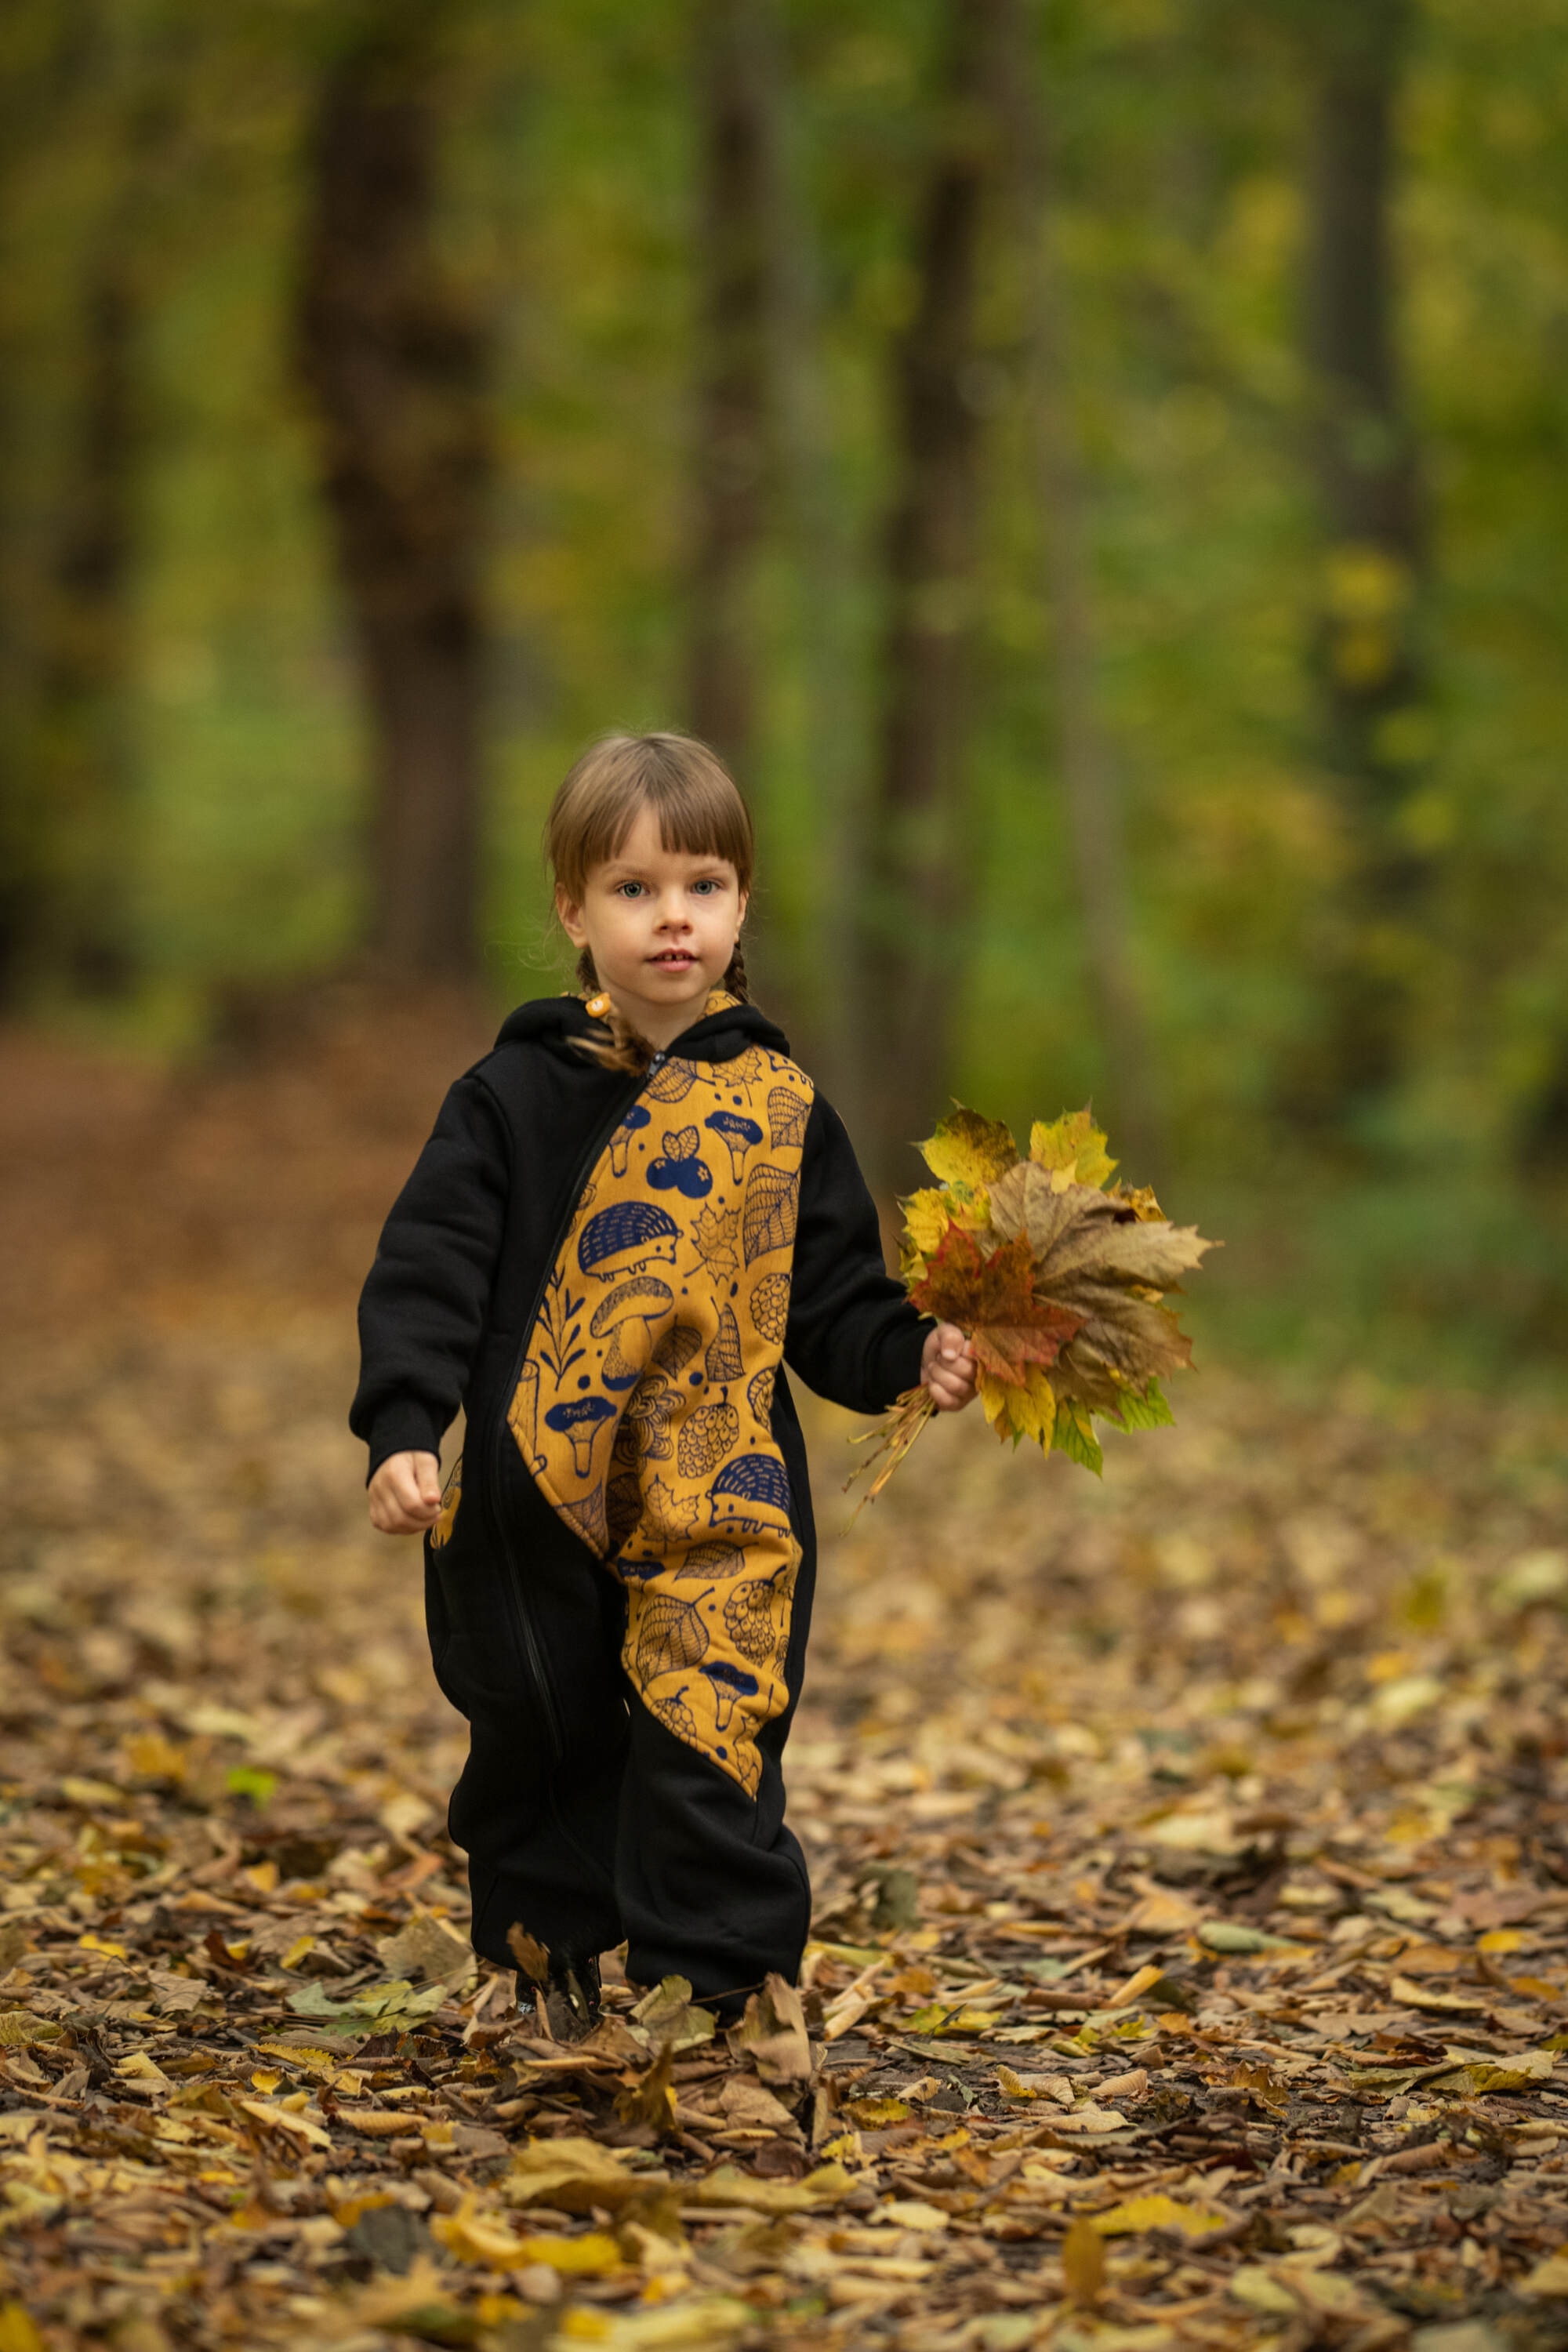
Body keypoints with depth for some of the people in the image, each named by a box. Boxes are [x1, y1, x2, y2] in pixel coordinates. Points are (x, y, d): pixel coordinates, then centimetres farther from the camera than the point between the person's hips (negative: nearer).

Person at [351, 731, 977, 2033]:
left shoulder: (781, 1107, 5)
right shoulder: (514, 1097, 2)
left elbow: (837, 1302, 8)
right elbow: (429, 1272, -3)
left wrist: (915, 1354, -11)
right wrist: (404, 1431, -14)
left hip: (720, 1506, 0)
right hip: (535, 1505, 1)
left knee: (711, 1745, -9)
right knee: (542, 1754, 13)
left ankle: (711, 2001, 1)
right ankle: (556, 1963, 34)